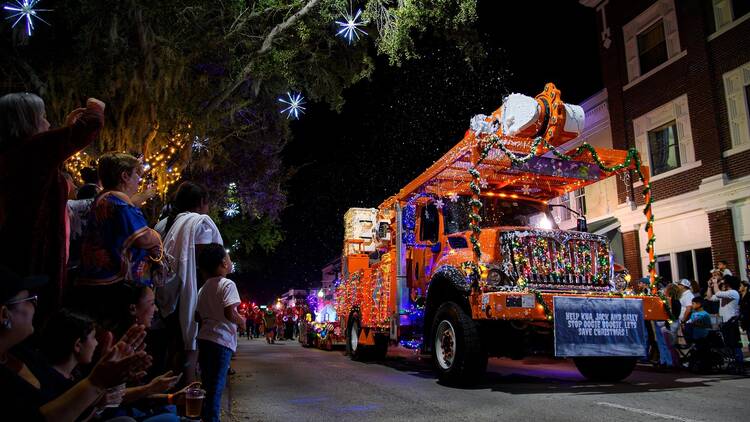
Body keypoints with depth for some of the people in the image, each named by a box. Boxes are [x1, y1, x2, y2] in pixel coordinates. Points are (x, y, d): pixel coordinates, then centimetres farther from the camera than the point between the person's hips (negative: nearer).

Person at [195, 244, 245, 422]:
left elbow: (199, 315, 15)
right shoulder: (227, 284, -10)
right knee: (216, 387, -3)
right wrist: (242, 321, -3)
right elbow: (229, 313, -19)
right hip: (221, 340, -8)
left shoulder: (203, 288, 15)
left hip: (204, 339, 8)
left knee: (207, 385, 15)